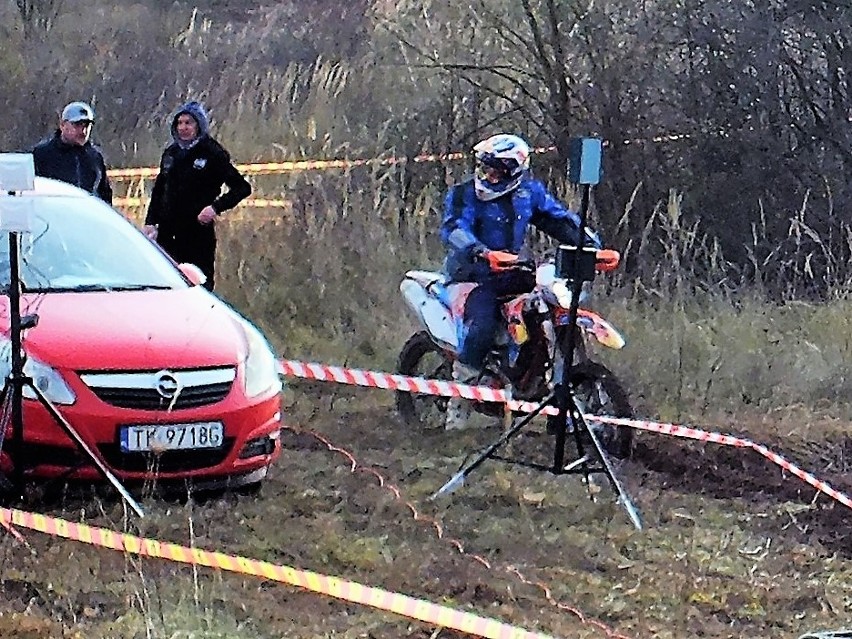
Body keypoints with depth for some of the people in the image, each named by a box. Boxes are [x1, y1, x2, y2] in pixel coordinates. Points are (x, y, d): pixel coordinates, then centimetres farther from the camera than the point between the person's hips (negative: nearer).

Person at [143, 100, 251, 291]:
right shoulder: (171, 152, 11)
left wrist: (216, 207, -17)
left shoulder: (212, 154, -5)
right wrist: (150, 222, 11)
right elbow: (159, 190, 20)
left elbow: (242, 187, -5)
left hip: (199, 234, -5)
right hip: (168, 232, 5)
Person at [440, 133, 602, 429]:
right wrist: (476, 249, -43)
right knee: (481, 327, -27)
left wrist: (587, 240, -6)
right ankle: (458, 404, -15)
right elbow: (453, 228, -23)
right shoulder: (465, 194, -9)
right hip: (476, 271, -5)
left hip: (512, 270, 6)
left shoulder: (529, 190, 6)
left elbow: (557, 217, 11)